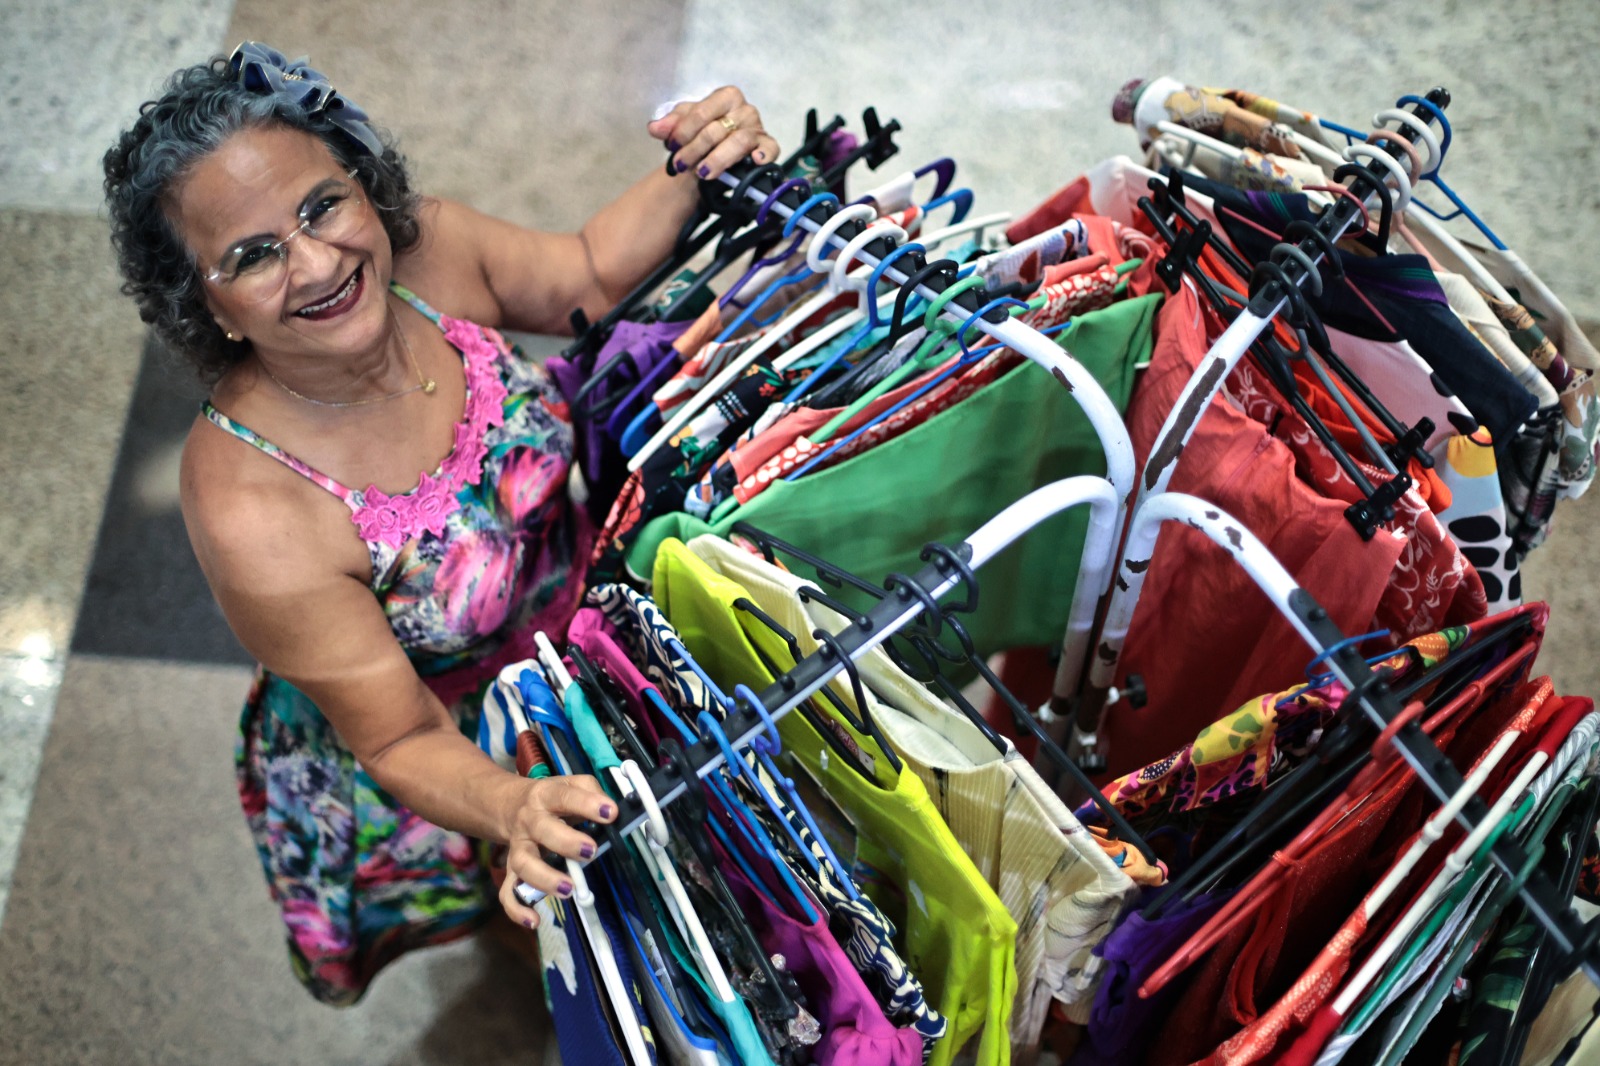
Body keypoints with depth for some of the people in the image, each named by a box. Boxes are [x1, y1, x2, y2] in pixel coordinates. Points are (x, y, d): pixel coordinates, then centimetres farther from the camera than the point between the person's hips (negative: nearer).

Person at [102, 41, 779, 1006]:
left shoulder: (420, 245, -25)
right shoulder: (252, 514, -39)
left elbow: (589, 276, -4)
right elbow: (404, 743, -29)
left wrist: (694, 173, -22)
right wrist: (516, 812, -50)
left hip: (587, 587, 5)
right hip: (464, 746, -4)